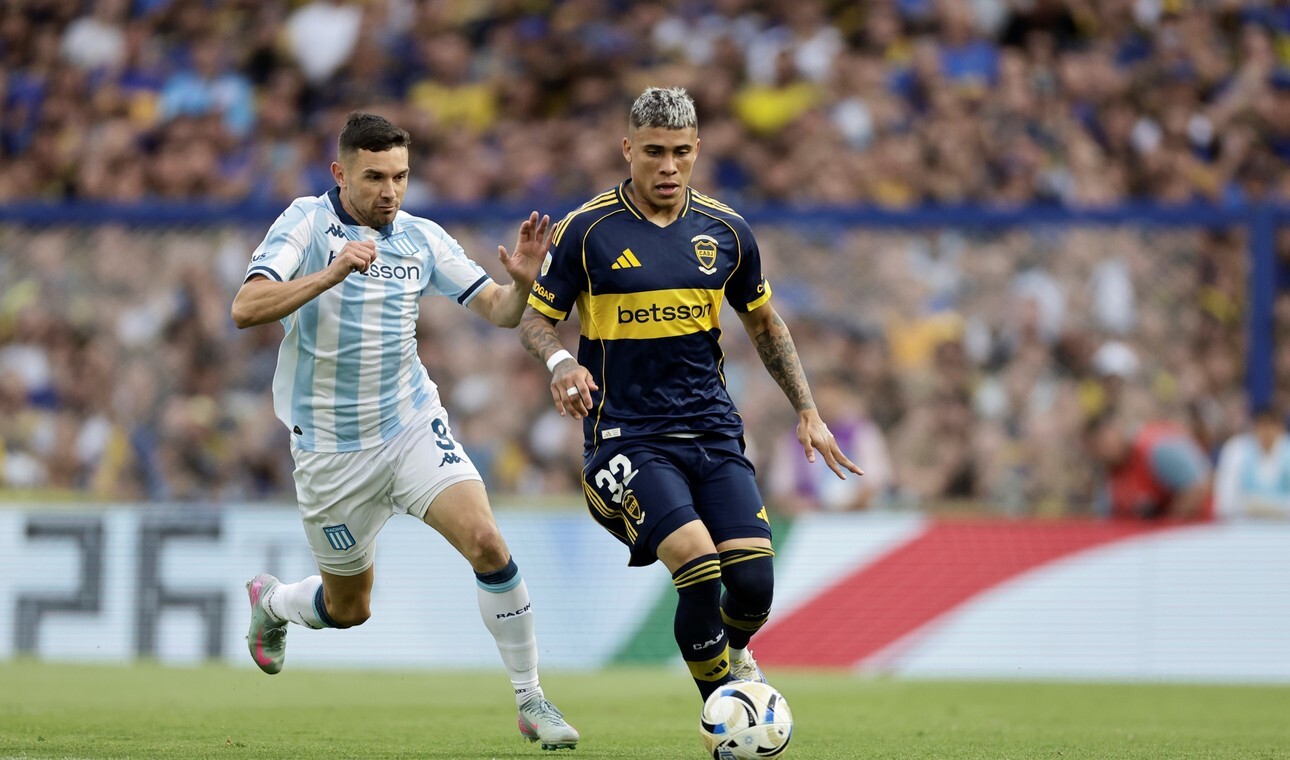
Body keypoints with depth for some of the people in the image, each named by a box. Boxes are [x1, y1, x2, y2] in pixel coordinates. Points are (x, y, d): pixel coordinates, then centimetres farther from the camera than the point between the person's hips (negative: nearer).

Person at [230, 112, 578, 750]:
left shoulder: (421, 238, 1)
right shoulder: (306, 223, -11)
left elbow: (498, 310, 3)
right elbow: (246, 308, -24)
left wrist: (522, 282, -20)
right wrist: (332, 274, -36)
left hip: (413, 426, 3)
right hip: (331, 447, -2)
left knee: (486, 541, -20)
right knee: (348, 608, 10)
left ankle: (531, 700, -9)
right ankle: (269, 602, 45)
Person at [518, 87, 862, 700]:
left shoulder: (725, 231, 6)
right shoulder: (587, 231, -5)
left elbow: (763, 323, 20)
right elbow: (534, 319, 3)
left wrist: (807, 411, 15)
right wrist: (559, 361, -19)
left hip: (712, 432, 4)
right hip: (626, 437, -4)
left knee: (754, 581, -12)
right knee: (699, 569, -24)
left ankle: (733, 653, 26)